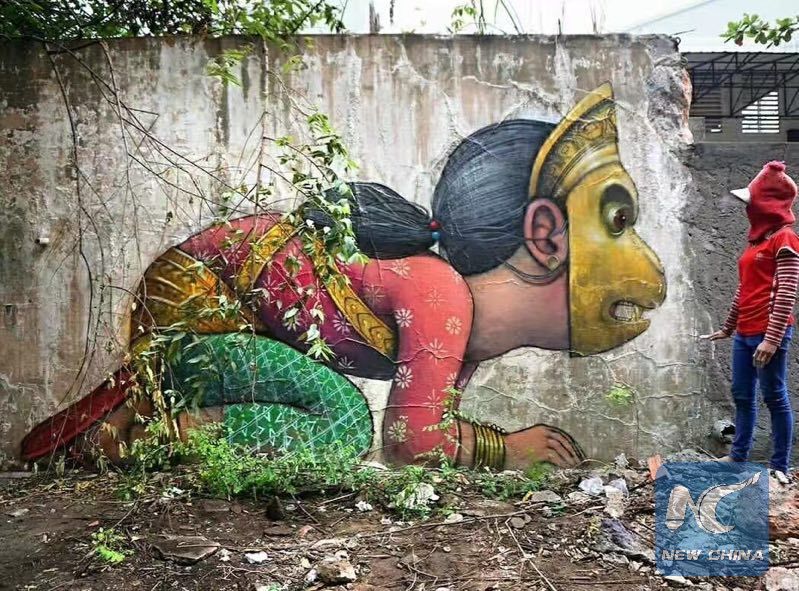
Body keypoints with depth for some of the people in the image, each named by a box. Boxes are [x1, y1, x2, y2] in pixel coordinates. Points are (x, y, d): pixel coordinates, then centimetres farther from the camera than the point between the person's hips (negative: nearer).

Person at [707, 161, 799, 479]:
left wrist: (772, 339, -21)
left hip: (767, 334, -8)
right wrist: (728, 327, 24)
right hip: (744, 333, 8)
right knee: (742, 396, 14)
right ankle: (738, 457, 26)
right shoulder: (756, 240, 17)